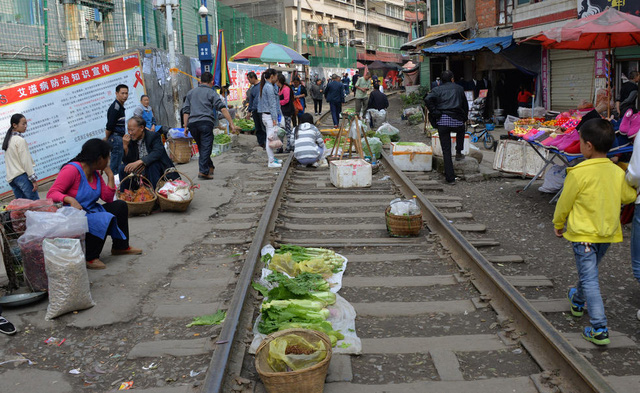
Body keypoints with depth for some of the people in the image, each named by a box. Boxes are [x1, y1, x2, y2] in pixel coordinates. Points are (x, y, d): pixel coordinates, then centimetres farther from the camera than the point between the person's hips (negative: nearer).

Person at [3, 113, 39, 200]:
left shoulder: (8, 140, 17)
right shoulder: (20, 140, -8)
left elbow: (9, 162, 16)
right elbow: (26, 161, -12)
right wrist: (34, 179, -10)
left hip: (11, 178, 8)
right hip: (22, 176, -8)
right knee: (36, 203, -11)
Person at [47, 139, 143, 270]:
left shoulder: (95, 173, 9)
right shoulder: (72, 170, -18)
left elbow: (108, 198, 6)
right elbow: (52, 193, -23)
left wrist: (110, 175, 1)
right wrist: (70, 199, -41)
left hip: (90, 212, 10)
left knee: (120, 205, 8)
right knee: (104, 219, -31)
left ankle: (120, 247, 18)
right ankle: (89, 258, -17)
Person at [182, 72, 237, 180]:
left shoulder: (191, 92, 21)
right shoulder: (211, 93, 7)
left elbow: (186, 111, 16)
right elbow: (222, 108, -6)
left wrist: (186, 127, 16)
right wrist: (231, 123, -9)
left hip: (192, 123, 5)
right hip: (206, 122, -5)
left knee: (201, 147, 18)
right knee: (206, 147, -5)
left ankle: (210, 167, 28)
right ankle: (203, 171, -14)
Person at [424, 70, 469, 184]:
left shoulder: (437, 89, 9)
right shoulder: (459, 88, 13)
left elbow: (427, 99, -9)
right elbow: (465, 105, 17)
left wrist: (434, 113, -3)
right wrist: (464, 118, 28)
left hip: (442, 121, 0)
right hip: (457, 120, 1)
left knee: (446, 150, 3)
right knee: (461, 131, 39)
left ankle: (450, 178, 2)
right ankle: (458, 153, 27)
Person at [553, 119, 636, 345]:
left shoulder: (579, 172, -20)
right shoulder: (617, 172, -3)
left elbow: (565, 203, -9)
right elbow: (629, 197, 13)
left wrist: (558, 225, 7)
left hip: (584, 234, -6)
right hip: (608, 233, 6)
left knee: (589, 279, -4)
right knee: (589, 272, 27)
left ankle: (599, 330, -9)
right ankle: (578, 302, 51)